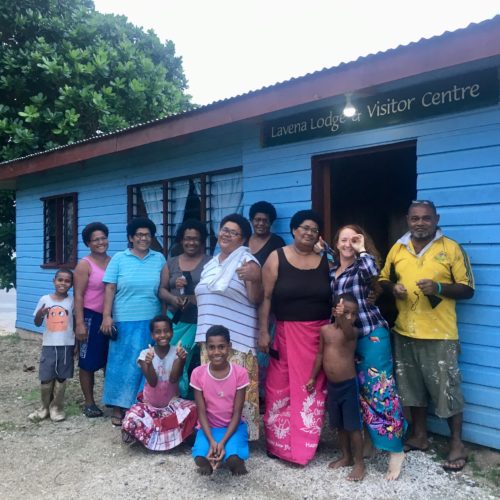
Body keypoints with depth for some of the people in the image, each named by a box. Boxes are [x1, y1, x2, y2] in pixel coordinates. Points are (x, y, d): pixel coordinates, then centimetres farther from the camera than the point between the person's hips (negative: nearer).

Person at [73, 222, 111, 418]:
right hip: (91, 317, -5)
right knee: (88, 362, 4)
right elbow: (78, 296, -10)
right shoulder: (84, 265, -7)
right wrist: (79, 323, -17)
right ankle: (89, 403, 16)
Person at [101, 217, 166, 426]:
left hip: (151, 321, 2)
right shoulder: (119, 259, 2)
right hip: (125, 321, -2)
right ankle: (119, 407, 14)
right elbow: (110, 289, -1)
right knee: (123, 363, 4)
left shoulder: (159, 259, 7)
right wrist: (106, 316, -9)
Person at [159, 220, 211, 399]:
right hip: (176, 320, 3)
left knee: (196, 363, -7)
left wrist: (195, 299, -20)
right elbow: (162, 289, 12)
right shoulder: (171, 263, 15)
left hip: (199, 320, -3)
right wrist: (173, 299, -9)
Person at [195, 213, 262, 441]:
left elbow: (255, 299, -11)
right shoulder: (210, 264, 17)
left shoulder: (246, 260, -5)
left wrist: (255, 279, -30)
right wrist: (202, 334, 22)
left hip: (237, 338, -7)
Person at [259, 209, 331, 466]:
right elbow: (266, 297, -3)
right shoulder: (276, 258, -2)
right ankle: (278, 442, 19)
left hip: (319, 335, 2)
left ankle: (306, 443, 24)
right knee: (281, 388, 3)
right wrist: (263, 332, -8)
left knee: (313, 389, 8)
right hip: (286, 334, -2)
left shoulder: (325, 261, 5)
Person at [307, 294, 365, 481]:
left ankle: (359, 462, 15)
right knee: (340, 425, 17)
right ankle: (346, 456, 33)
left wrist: (342, 319, -59)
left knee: (353, 425, 2)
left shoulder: (353, 331, -13)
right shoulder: (325, 330, 0)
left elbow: (347, 332, -38)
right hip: (332, 385, 5)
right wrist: (313, 377, 11)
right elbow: (320, 354, 9)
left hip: (349, 384, -5)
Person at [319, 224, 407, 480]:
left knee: (379, 391, -5)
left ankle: (395, 451, 2)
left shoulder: (362, 266, -8)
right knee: (357, 391, 13)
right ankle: (367, 440, 27)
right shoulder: (331, 270, 9)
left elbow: (372, 271, -28)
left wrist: (362, 250, -15)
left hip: (372, 335, -6)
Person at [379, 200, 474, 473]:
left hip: (439, 334, -4)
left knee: (446, 389, 3)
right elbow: (383, 280, 17)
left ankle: (457, 443, 21)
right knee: (413, 387, 16)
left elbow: (467, 288, -4)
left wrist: (439, 288, -21)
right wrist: (393, 287, -6)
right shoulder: (397, 248, 7)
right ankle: (419, 435, 33)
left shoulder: (451, 248, -5)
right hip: (404, 331, 5)